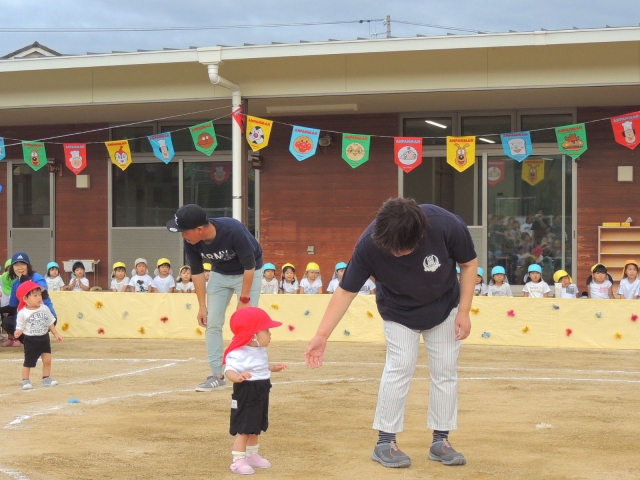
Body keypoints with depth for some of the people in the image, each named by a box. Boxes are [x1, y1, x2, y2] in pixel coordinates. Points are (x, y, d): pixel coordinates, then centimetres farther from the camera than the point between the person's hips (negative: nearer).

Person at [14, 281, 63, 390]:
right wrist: (18, 332, -32)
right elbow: (20, 327, -10)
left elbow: (50, 323, 9)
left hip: (44, 338, 4)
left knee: (47, 360, 3)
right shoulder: (23, 313, -13)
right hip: (30, 340, -4)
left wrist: (56, 334, 10)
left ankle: (46, 379, 15)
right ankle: (25, 381, 14)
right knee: (28, 362, 3)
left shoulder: (45, 309, -1)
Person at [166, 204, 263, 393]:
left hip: (248, 273, -5)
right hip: (219, 274, 5)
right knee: (212, 324, 0)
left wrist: (244, 299, -22)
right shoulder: (190, 242, -23)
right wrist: (202, 305, -7)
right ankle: (217, 376, 8)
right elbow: (197, 272, -8)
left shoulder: (234, 231, -38)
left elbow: (250, 266, -26)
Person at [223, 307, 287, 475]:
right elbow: (229, 370, -36)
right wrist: (237, 377, -54)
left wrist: (273, 367, 22)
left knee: (255, 428, 21)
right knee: (244, 430, -7)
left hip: (261, 395, 9)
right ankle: (238, 461, -1)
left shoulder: (261, 351, 8)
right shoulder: (238, 354, -25)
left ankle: (252, 456, 35)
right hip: (246, 395, -9)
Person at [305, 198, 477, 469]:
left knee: (445, 370, 3)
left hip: (445, 308, 2)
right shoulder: (369, 244, -35)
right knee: (400, 367, -12)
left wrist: (463, 312, -16)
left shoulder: (448, 226, -35)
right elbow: (346, 291, -25)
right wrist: (322, 335, -27)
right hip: (399, 312, -2)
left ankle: (440, 441, 15)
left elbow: (469, 264, -16)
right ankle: (385, 443, 0)